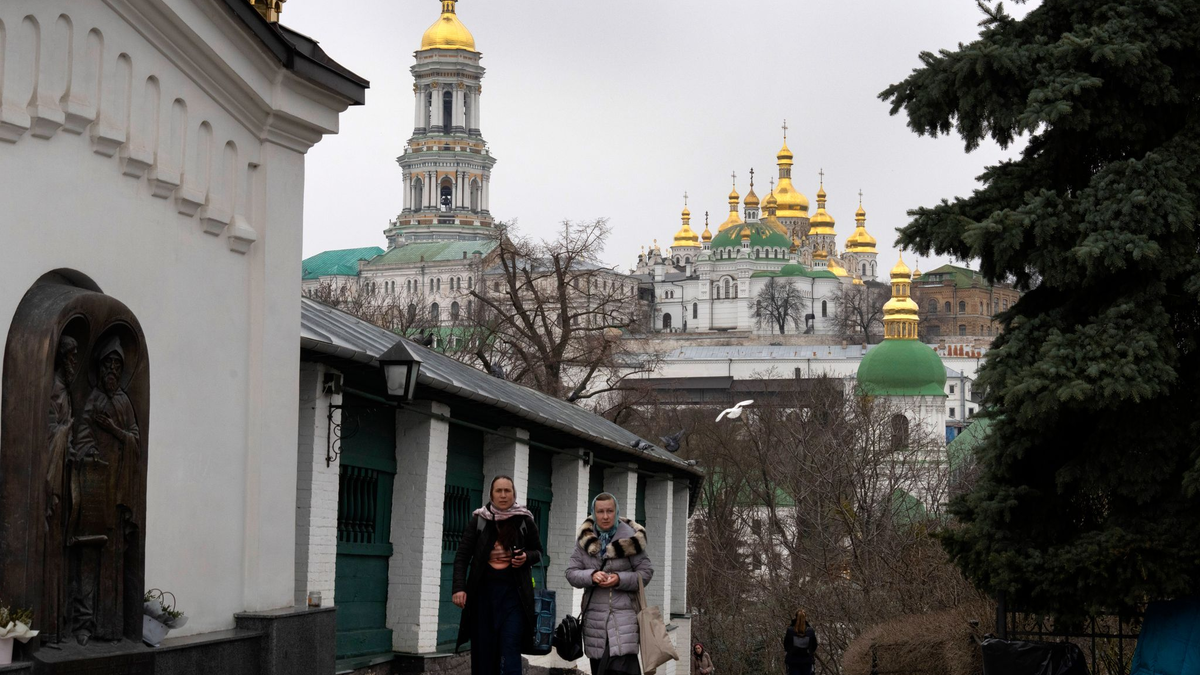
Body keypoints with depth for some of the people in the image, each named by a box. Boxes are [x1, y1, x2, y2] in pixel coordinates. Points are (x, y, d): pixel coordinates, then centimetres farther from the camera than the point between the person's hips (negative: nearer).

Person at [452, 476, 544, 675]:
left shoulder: (525, 521, 2)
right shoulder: (479, 520, 1)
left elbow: (538, 552, 14)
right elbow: (462, 556, 0)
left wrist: (526, 557, -9)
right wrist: (459, 588, -12)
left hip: (514, 592, -1)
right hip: (484, 591, 1)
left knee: (510, 652, -10)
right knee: (483, 653, 3)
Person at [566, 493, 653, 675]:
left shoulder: (629, 538, -2)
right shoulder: (585, 539, 6)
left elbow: (646, 573, -1)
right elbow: (571, 573, 4)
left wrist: (620, 579, -18)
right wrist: (591, 576, -17)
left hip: (624, 611, -4)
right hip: (595, 613, 4)